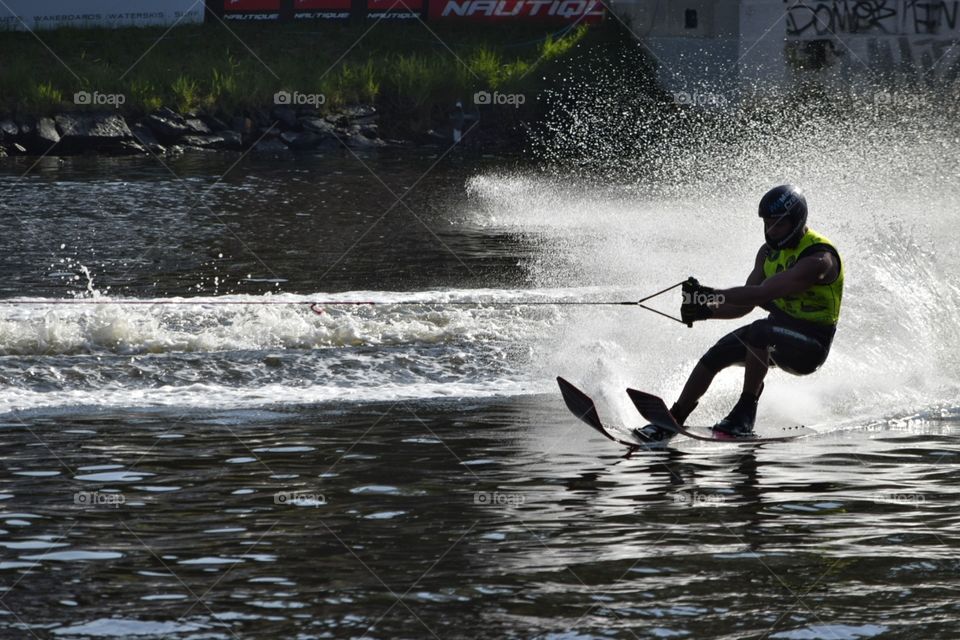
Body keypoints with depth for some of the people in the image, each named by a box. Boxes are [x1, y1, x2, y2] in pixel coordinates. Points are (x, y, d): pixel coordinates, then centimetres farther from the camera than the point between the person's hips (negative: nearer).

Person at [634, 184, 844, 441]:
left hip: (811, 345, -8)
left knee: (759, 331, -34)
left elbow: (761, 294, -33)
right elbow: (745, 305, 4)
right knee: (715, 356, -5)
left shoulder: (819, 258, -24)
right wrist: (706, 310, -14)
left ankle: (746, 413, -27)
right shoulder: (770, 251, 4)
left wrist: (711, 294, -37)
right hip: (779, 334, 8)